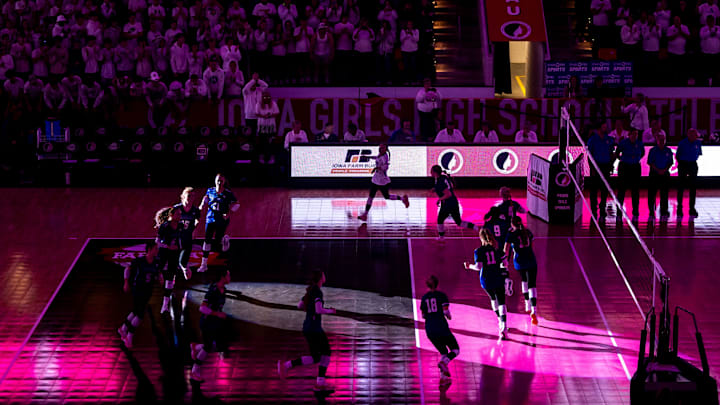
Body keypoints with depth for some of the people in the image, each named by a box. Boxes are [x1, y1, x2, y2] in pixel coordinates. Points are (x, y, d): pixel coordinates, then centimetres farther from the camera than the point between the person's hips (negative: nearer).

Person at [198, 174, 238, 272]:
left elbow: (236, 204, -2)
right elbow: (206, 198, 22)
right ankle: (204, 264, -1)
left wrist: (228, 213, -14)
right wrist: (202, 205, 6)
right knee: (207, 240, -5)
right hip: (210, 219, 2)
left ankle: (225, 239, 40)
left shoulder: (228, 193, -7)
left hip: (222, 220, -2)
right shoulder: (210, 191, 2)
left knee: (217, 242, 1)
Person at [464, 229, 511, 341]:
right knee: (501, 302, -4)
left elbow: (478, 267, -15)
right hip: (498, 278, 0)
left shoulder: (479, 251, -8)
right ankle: (503, 326, -19)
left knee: (493, 299, 26)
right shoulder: (497, 248, 1)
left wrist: (469, 266, 4)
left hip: (486, 280, 0)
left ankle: (500, 320, 37)